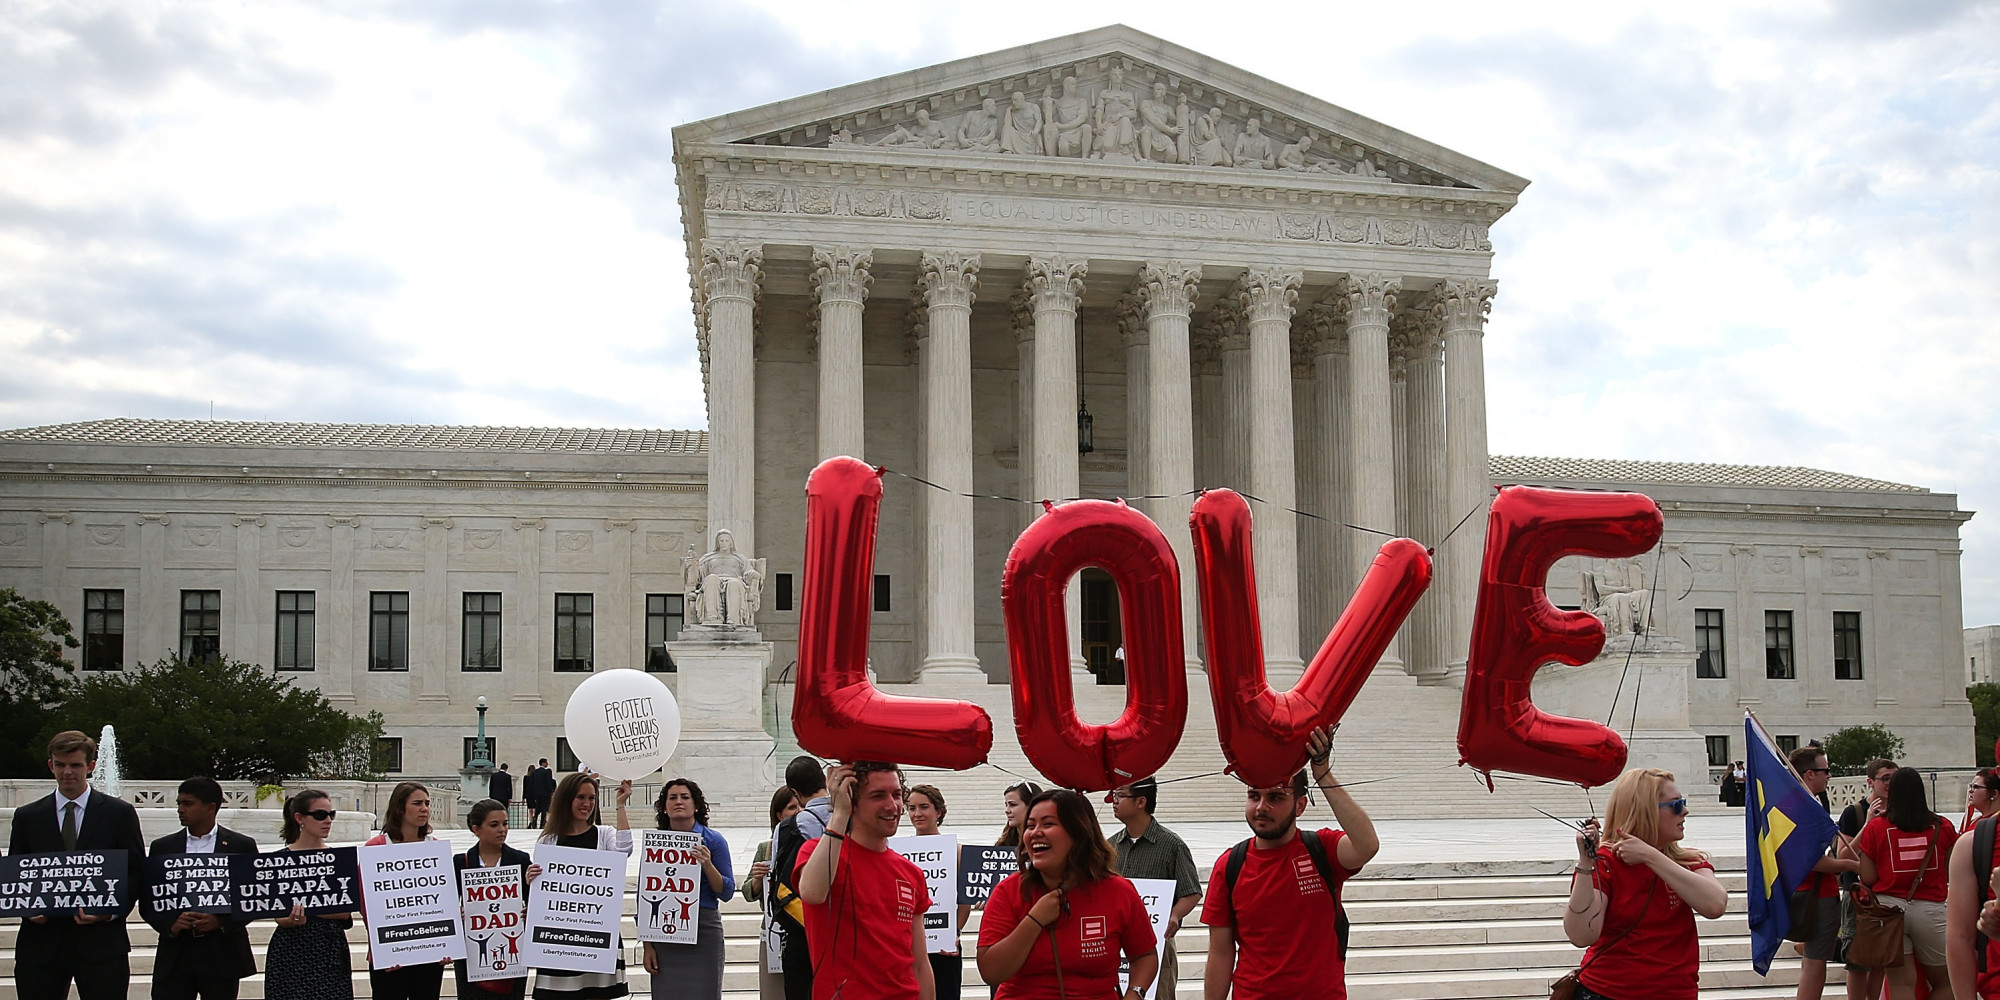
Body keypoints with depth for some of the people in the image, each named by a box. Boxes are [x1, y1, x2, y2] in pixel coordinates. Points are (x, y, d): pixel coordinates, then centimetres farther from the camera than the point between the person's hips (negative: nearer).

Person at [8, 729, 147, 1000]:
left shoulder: (119, 813, 5)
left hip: (100, 940, -2)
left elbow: (137, 874, 4)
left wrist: (112, 912, -13)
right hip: (41, 943, 2)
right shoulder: (27, 817, 11)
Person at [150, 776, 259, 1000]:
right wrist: (169, 924, -9)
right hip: (175, 954, 1)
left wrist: (222, 921, -13)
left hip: (222, 954, -1)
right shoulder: (162, 847, 9)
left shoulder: (242, 846, 2)